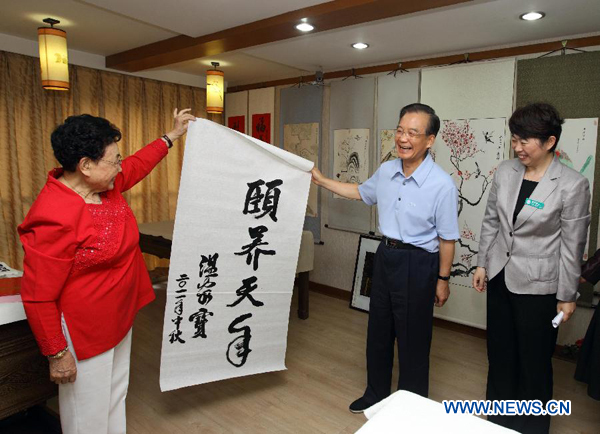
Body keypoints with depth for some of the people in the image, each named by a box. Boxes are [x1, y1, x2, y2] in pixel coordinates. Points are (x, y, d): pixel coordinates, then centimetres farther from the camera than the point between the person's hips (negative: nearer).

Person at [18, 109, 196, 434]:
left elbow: (137, 165, 18)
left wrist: (173, 135, 26)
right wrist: (57, 354, -16)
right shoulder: (54, 218, -29)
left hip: (119, 318, 9)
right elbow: (37, 297, -23)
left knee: (115, 397, 25)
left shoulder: (104, 185, -3)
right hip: (84, 332, -8)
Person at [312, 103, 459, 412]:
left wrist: (442, 279, -5)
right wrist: (322, 181, 17)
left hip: (418, 263, -6)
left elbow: (447, 238, -11)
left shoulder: (442, 185, -19)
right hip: (385, 255, 6)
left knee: (412, 339, 9)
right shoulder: (386, 171, -1)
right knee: (378, 331, 19)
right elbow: (361, 192, 19)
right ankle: (376, 394, 42)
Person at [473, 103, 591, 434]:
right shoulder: (505, 172, -2)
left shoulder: (571, 184, -14)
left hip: (537, 284, -4)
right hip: (500, 276, 5)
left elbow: (572, 245, -10)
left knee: (534, 360, 11)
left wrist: (567, 295, -6)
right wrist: (482, 263, 7)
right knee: (500, 353, 18)